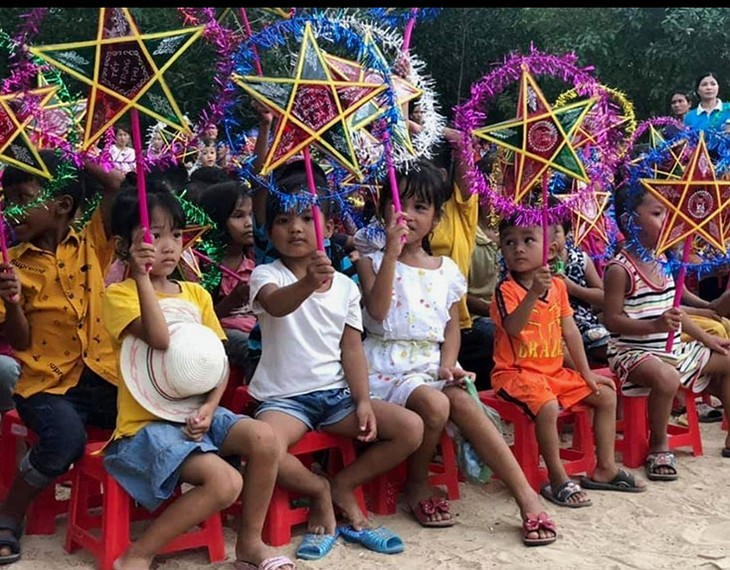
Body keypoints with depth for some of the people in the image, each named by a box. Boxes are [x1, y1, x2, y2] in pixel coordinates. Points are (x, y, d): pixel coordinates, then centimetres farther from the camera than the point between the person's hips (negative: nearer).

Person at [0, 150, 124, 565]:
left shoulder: (92, 245, 7)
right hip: (48, 383, -1)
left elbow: (121, 186, -1)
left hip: (103, 377, 2)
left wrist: (77, 163, 5)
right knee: (65, 437, -32)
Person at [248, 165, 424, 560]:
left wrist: (363, 401, -7)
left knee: (412, 428, -13)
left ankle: (341, 488, 4)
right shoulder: (267, 275, -5)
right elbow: (276, 305, -30)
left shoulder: (345, 286, 8)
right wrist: (307, 283, -51)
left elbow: (352, 348, 6)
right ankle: (319, 490, -2)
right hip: (284, 396, -4)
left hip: (337, 393, 4)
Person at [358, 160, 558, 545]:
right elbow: (377, 311, -16)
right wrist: (392, 252, -20)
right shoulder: (372, 261, 2)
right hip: (389, 366, -3)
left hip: (433, 365, 3)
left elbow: (452, 326, 14)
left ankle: (525, 495, -25)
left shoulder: (446, 270, 12)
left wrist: (448, 365, -6)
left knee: (465, 405, -26)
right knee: (435, 405, -31)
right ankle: (417, 484, -5)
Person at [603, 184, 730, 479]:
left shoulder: (663, 263, 9)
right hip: (634, 352, -9)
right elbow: (612, 320, -19)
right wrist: (654, 325, -30)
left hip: (674, 350, 9)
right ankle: (659, 446, -12)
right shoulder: (620, 269, -16)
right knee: (667, 378, -38)